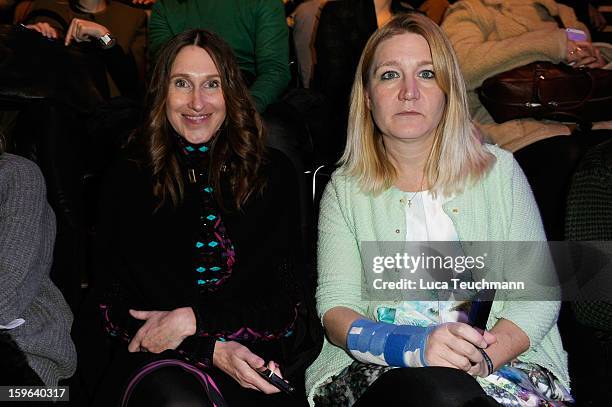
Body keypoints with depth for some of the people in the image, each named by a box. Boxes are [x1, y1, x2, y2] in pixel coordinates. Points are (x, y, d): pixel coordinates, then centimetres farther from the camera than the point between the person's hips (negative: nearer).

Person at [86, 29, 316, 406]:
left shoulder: (273, 173, 6)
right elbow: (111, 302, 3)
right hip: (158, 358, 1)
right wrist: (211, 348, -11)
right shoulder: (128, 178, 6)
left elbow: (288, 300, 4)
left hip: (255, 355, 0)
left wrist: (192, 320, -10)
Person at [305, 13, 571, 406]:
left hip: (505, 363, 2)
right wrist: (411, 347, -22)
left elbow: (538, 292, 3)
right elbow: (335, 308, -1)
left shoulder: (499, 170, 9)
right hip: (378, 370, -1)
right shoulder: (345, 189, 8)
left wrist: (484, 356, -17)